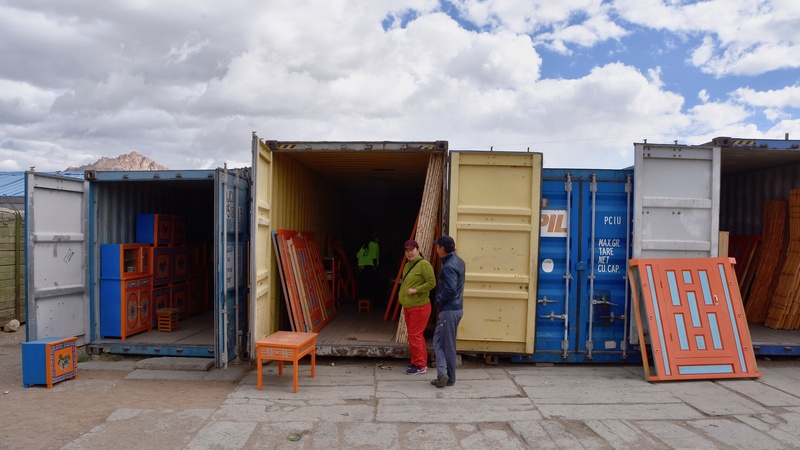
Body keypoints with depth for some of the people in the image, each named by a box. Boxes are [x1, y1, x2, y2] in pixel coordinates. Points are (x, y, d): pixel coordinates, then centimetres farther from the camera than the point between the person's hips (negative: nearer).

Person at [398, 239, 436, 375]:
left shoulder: (424, 264, -14)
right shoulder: (407, 265, 14)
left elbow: (432, 283, -20)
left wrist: (416, 290, -22)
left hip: (419, 307, -9)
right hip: (408, 307, 9)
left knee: (415, 336, -6)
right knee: (416, 336, 15)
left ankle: (420, 365, 4)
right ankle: (422, 362, 26)